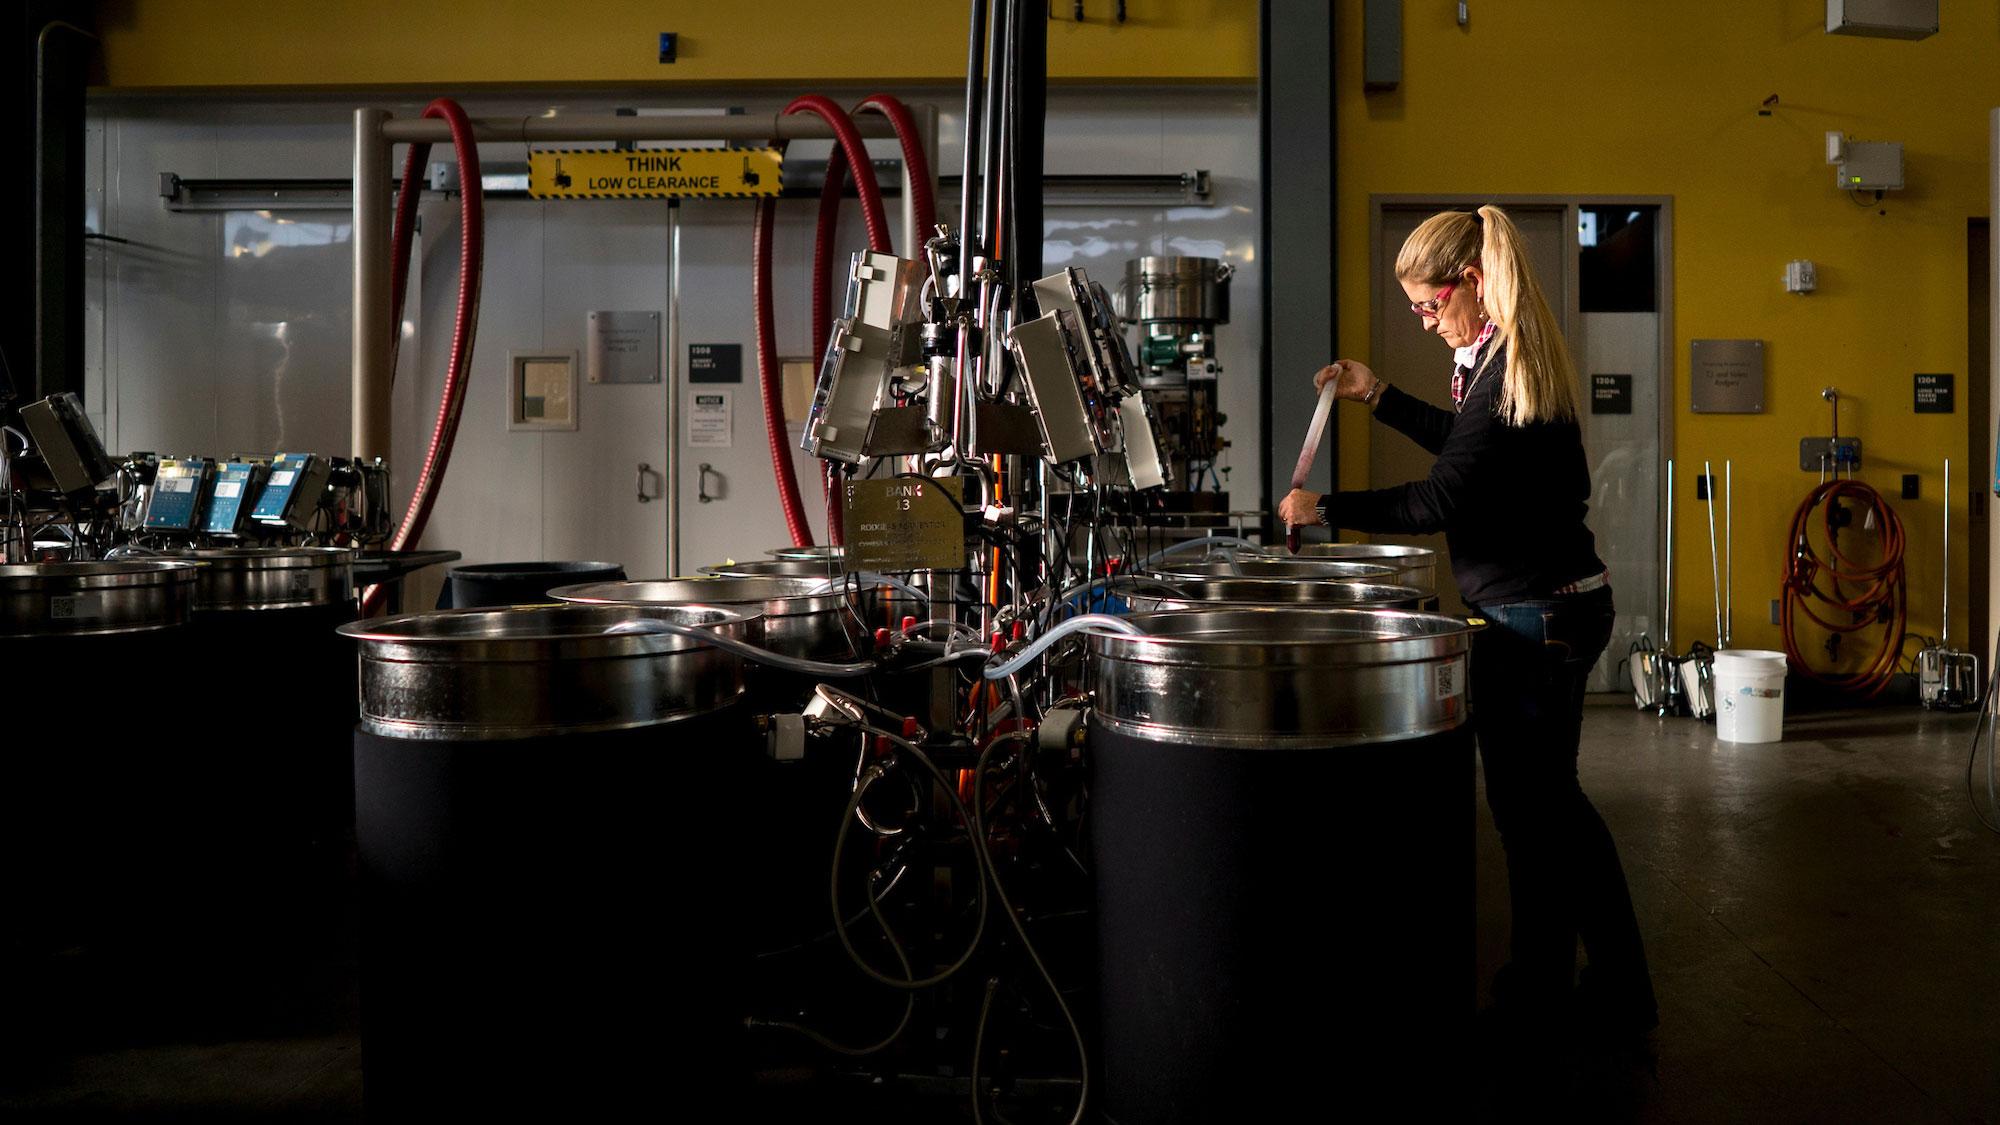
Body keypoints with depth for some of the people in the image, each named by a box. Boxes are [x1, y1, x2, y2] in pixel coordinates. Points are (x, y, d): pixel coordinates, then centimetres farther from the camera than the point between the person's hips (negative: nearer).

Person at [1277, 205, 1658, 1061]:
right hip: (1558, 604, 11)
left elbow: (1441, 500, -20)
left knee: (1530, 807, 1)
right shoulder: (1514, 359, 12)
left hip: (1531, 617, -11)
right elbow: (1472, 445, 26)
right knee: (1553, 803, 17)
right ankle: (1619, 992, 28)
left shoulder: (1508, 367, -18)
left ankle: (1537, 1001, 16)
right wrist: (1378, 397, 23)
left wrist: (1325, 509, -13)